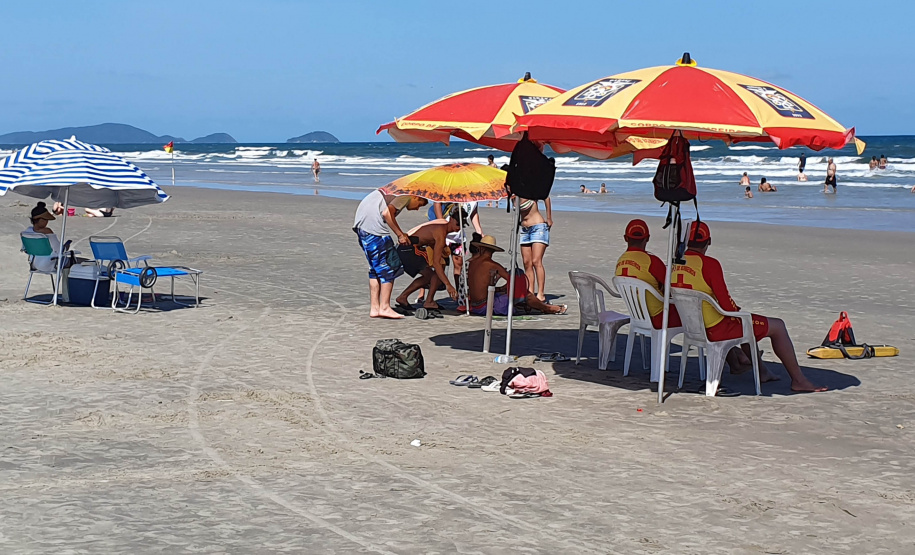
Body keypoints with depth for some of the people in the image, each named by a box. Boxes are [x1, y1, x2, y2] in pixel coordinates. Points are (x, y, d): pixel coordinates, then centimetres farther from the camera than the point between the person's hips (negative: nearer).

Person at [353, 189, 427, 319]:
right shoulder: (406, 196, -2)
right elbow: (387, 213, -16)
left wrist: (401, 234, 16)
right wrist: (400, 235, -9)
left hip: (360, 224, 10)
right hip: (374, 226, -10)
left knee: (375, 269, 15)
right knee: (389, 267, -1)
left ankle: (375, 308, 16)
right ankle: (384, 308, 0)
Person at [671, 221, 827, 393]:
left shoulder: (675, 263, 0)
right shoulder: (709, 264, -21)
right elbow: (726, 304, -21)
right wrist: (738, 311, 4)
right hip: (716, 329, -8)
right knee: (777, 327, 7)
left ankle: (762, 371, 44)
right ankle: (799, 380, 15)